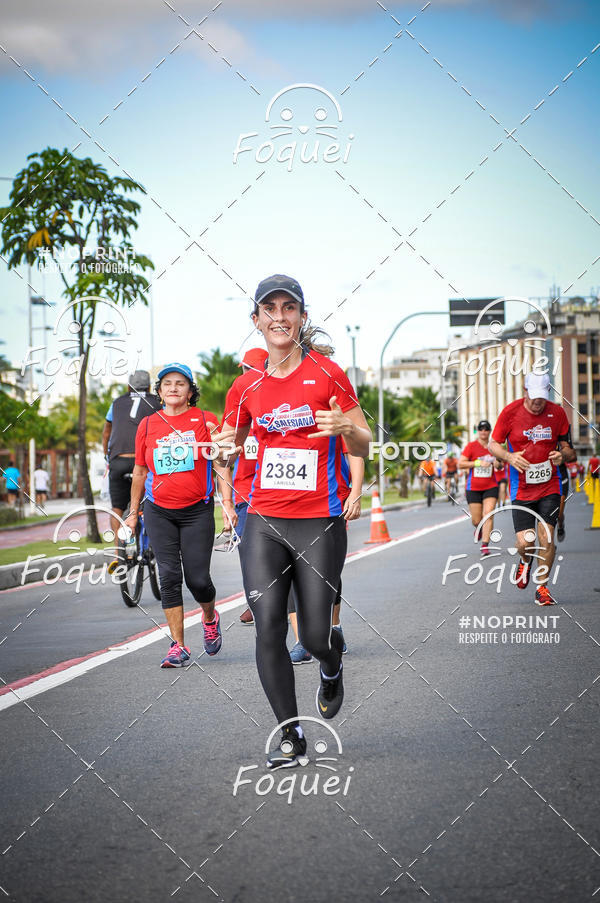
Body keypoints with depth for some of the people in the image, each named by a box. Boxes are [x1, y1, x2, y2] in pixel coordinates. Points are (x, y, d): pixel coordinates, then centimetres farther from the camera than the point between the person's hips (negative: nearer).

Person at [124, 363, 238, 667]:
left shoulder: (205, 420, 0)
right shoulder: (148, 425, 7)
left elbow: (220, 464, 0)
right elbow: (140, 472, 15)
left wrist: (227, 504, -8)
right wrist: (134, 512, 16)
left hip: (197, 510, -2)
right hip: (159, 512, 2)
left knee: (198, 579, -4)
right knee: (169, 576, -3)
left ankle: (210, 618, 29)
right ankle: (178, 646, 2)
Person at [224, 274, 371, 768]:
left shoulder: (327, 372, -2)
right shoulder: (248, 386, 8)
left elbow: (364, 448, 1)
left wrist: (345, 426, -21)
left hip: (320, 522, -3)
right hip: (264, 521, 3)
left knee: (316, 635, -1)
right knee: (268, 628, -7)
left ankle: (332, 669, 36)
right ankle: (291, 733, 7)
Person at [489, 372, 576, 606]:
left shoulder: (557, 413, -1)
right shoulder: (510, 411, -6)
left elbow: (568, 450, 9)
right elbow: (493, 444, 4)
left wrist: (563, 456, -15)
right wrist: (509, 457, -16)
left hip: (549, 485, 1)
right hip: (521, 488, -1)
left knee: (546, 538, -10)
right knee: (525, 542, -7)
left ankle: (542, 588, 8)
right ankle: (525, 561, 31)